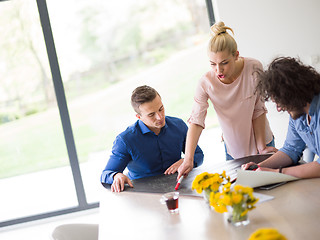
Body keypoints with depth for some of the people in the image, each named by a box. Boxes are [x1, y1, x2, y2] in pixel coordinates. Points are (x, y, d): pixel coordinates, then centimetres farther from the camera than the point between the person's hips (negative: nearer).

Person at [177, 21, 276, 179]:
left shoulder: (254, 68, -21)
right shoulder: (206, 83, -20)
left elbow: (258, 110, -14)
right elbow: (196, 121, -25)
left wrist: (262, 147, -12)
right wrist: (188, 159, -35)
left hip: (261, 142, 0)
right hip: (233, 149, 1)